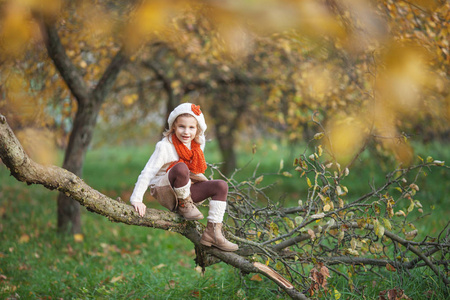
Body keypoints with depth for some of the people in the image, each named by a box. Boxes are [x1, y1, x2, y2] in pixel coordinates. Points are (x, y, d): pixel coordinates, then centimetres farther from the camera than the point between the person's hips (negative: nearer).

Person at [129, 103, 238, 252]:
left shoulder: (198, 144, 2)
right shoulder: (164, 146, -17)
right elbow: (147, 173, -21)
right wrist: (136, 199, -27)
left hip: (186, 191, 7)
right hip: (165, 193, -7)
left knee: (221, 186, -11)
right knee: (180, 167, -36)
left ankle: (212, 232, -14)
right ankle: (184, 206, -15)